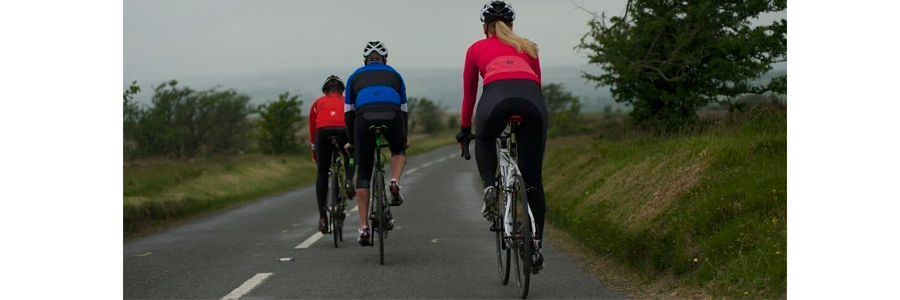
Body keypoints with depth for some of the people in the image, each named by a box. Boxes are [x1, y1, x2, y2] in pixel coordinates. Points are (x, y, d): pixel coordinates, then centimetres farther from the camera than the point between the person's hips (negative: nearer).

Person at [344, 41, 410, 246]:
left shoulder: (355, 77, 29)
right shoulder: (394, 75, 31)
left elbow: (349, 112, 28)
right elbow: (404, 110, 35)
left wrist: (351, 141, 38)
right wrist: (404, 138, 47)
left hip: (364, 117, 0)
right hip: (391, 115, 0)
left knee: (364, 173, 11)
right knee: (398, 149, 33)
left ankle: (363, 227, 5)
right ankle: (395, 183, 4)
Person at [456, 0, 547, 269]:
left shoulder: (476, 49, 30)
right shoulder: (528, 47, 34)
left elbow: (469, 94, 35)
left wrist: (464, 130, 46)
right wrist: (529, 111, 49)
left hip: (497, 96, -1)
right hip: (532, 100, 1)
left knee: (484, 141, 34)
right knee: (532, 179, 11)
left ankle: (490, 189, 9)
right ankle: (536, 245, 8)